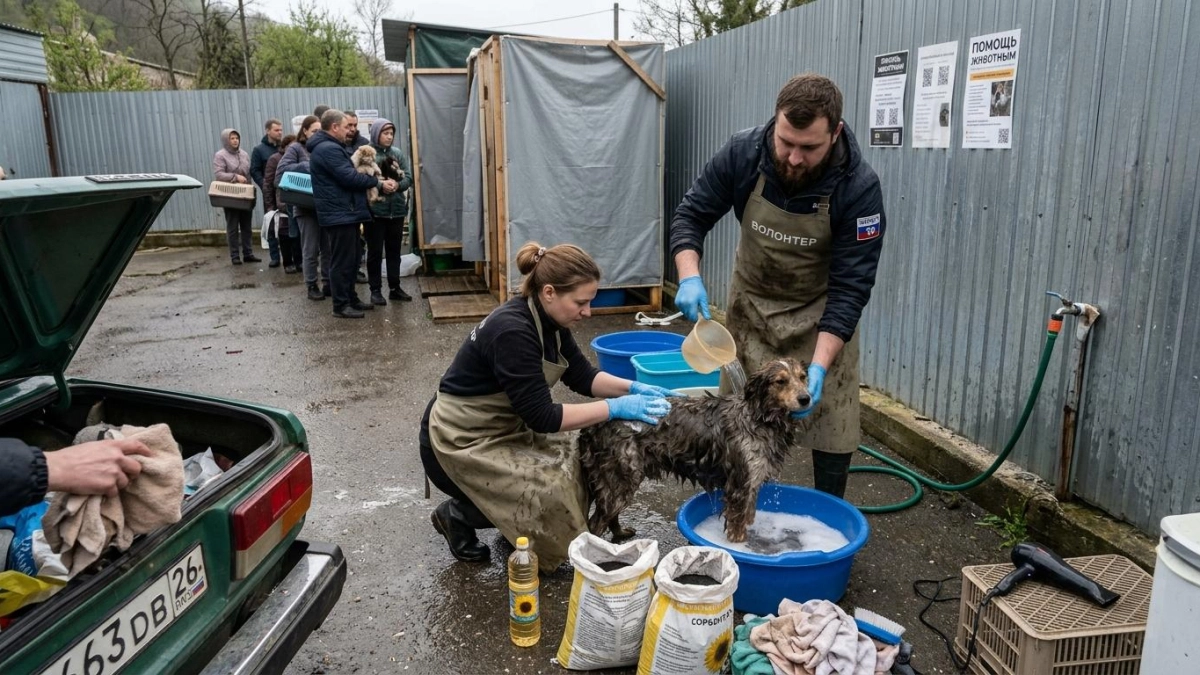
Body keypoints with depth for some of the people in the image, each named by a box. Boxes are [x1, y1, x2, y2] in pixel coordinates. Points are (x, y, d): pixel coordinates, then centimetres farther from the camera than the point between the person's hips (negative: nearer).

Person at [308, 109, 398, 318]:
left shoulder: (330, 147, 20)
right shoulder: (329, 149, -16)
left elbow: (347, 174, 18)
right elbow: (350, 178, -22)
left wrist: (378, 183, 5)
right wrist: (379, 183, -10)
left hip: (344, 212, 11)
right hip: (340, 213, -11)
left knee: (350, 260, 16)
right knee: (342, 261, -6)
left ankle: (351, 299, 24)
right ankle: (341, 305, -1)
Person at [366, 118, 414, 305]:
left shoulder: (398, 154, 7)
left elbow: (408, 178, 4)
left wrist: (398, 185, -16)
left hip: (396, 209, 5)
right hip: (374, 210, -4)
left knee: (394, 251, 12)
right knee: (375, 252, 3)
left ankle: (395, 288, 22)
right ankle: (375, 290, 10)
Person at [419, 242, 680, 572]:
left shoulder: (548, 320, -3)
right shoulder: (512, 331, -30)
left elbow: (581, 376, 7)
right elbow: (542, 417, -28)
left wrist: (634, 388, -8)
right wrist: (615, 408, -25)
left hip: (500, 430, 9)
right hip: (459, 443, -9)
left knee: (578, 473, -2)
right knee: (554, 492, -19)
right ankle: (459, 515, 0)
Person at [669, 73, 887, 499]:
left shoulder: (859, 187, -27)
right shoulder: (743, 153, -21)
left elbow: (850, 286, -26)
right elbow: (692, 214, -10)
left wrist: (819, 366, -35)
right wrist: (690, 277, -28)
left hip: (820, 311, -2)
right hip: (752, 302, 2)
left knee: (831, 419, -2)